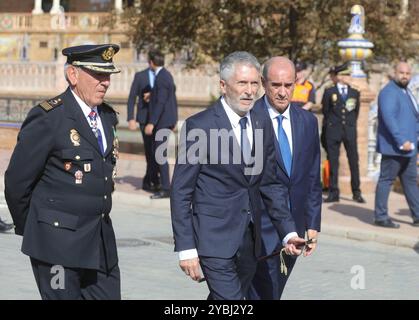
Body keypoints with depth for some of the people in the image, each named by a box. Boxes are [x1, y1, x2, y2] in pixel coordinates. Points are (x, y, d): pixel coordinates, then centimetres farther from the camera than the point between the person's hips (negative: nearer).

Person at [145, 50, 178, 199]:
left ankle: (166, 188, -4)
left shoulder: (161, 78, -18)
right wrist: (174, 119, 25)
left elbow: (160, 103, -24)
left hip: (162, 121, -10)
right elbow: (173, 98, 19)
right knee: (157, 151, 17)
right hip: (168, 119, 10)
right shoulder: (167, 75, 13)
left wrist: (151, 123, -26)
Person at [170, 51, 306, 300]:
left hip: (250, 240, 6)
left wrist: (288, 232, 3)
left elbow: (271, 183, 14)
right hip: (214, 239, -6)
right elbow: (181, 191, -8)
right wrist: (185, 248, -12)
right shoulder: (199, 126, -10)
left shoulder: (263, 124, 7)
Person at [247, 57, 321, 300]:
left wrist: (313, 225, 9)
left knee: (273, 293, 14)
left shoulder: (308, 122, 7)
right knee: (263, 294, -8)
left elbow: (313, 178, 12)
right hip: (259, 228, -6)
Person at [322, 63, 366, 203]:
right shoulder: (329, 92, 2)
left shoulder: (355, 93, 10)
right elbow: (325, 110, 8)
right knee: (333, 163, 1)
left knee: (354, 161, -1)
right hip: (333, 131, -2)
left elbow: (356, 111, 17)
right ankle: (333, 193, 5)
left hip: (350, 131, 2)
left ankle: (356, 192, 5)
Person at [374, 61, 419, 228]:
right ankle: (381, 217, 3)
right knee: (386, 180, -3)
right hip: (393, 146, -10)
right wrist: (401, 141, -26)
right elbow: (388, 118, -23)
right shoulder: (389, 92, -13)